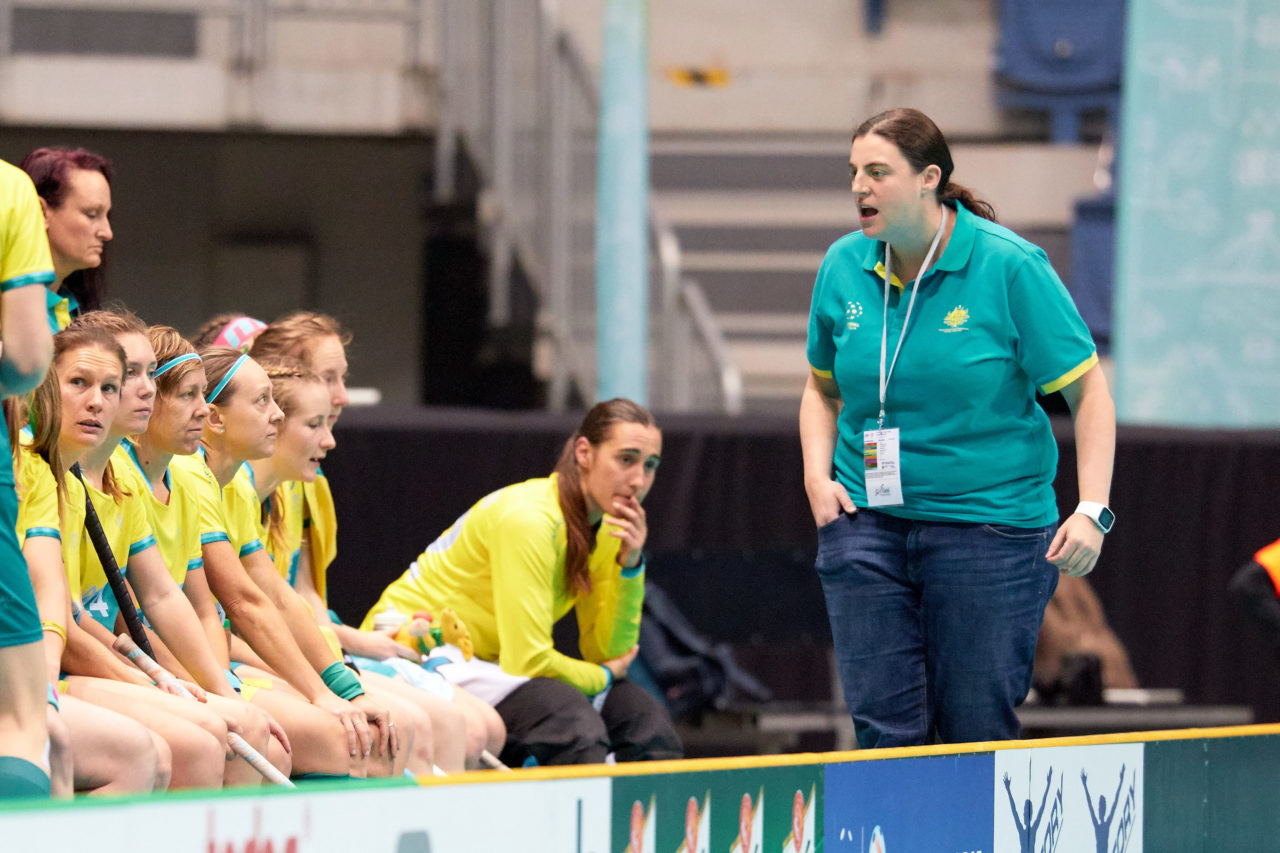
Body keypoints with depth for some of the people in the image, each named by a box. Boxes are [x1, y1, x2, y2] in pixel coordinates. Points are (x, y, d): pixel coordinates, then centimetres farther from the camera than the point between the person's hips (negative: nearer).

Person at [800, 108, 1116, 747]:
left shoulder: (1009, 267, -9)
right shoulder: (843, 267, 5)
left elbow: (1088, 391, -5)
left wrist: (1091, 512, -15)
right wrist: (817, 477, 3)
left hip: (990, 526, -4)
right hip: (866, 523, 4)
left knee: (976, 736, -3)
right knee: (885, 728, -3)